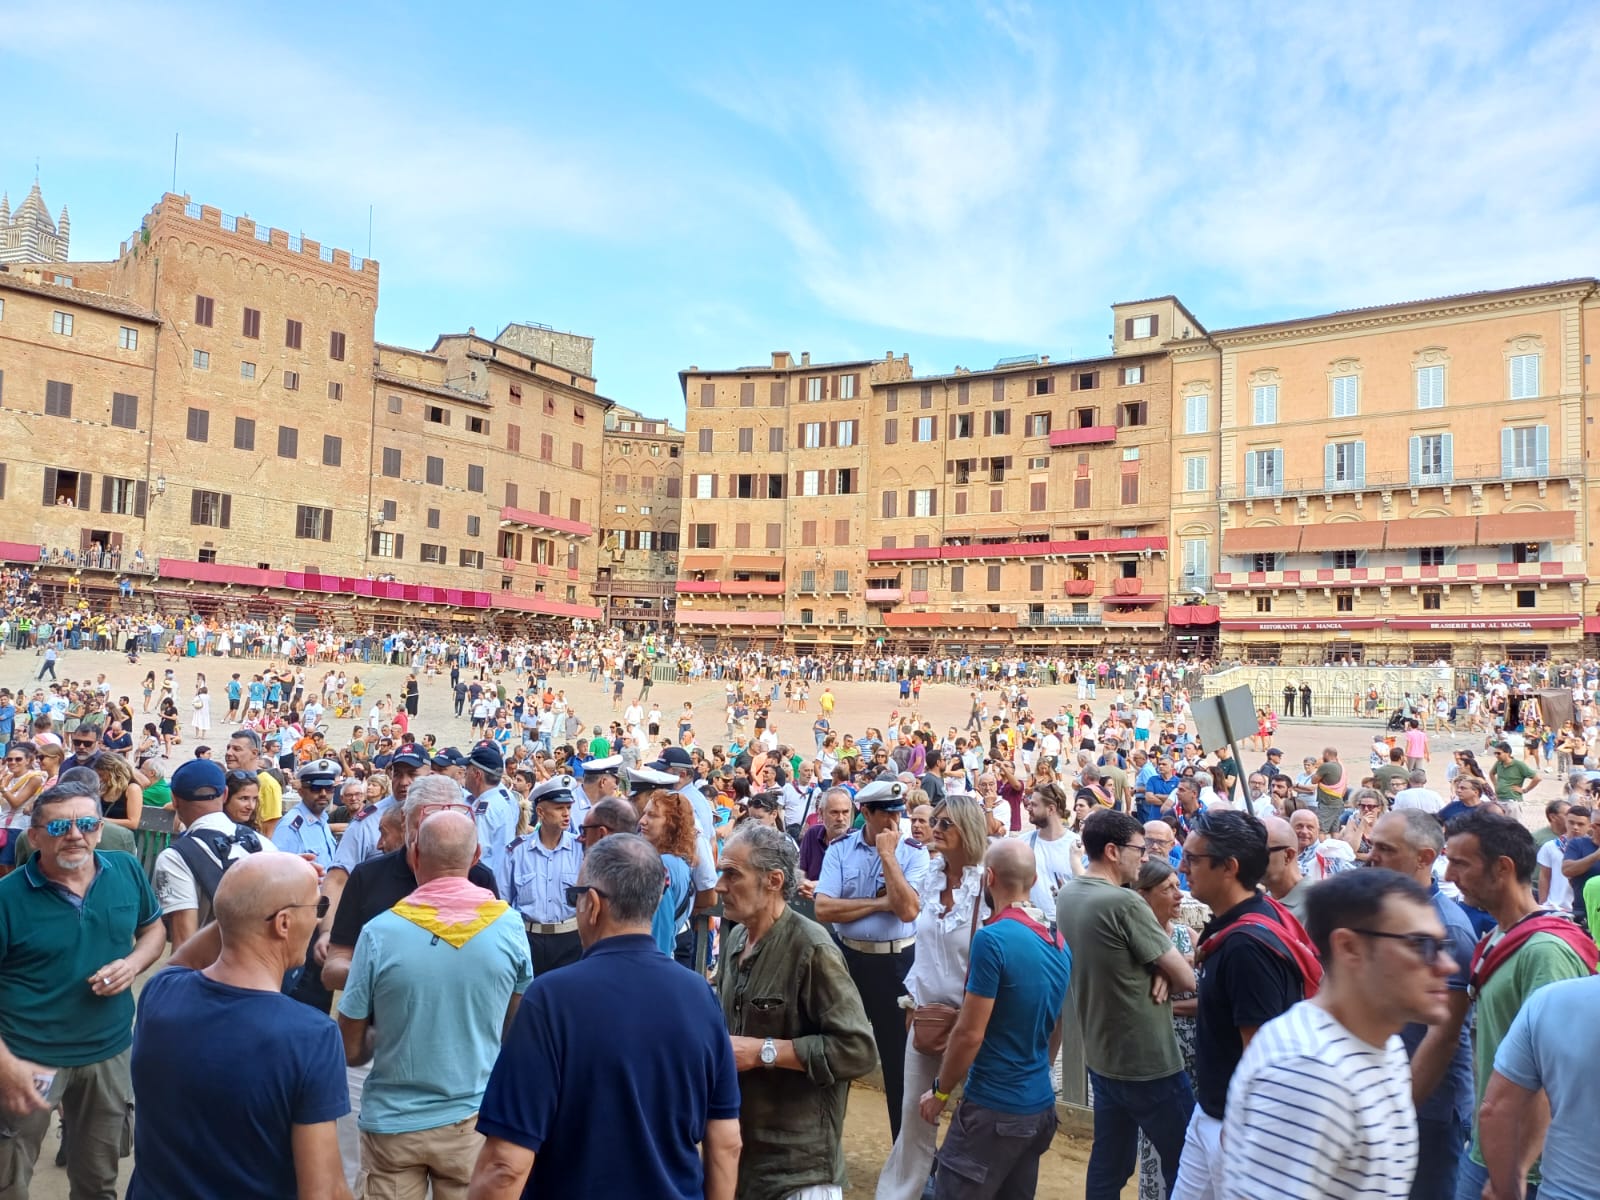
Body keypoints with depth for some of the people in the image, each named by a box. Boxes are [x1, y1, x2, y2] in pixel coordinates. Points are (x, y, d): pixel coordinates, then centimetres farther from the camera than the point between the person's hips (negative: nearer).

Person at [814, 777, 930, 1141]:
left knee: (900, 1057, 10)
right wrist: (881, 903, -17)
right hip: (848, 957, 2)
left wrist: (888, 854, -20)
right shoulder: (840, 849, -5)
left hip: (896, 961, -1)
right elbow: (824, 909, -15)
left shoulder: (914, 854, -7)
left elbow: (907, 910, -20)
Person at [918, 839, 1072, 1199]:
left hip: (995, 1108, -8)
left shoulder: (993, 939, -21)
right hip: (1041, 1106, 8)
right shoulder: (1060, 942, 5)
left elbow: (969, 1033, -18)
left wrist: (940, 1090, -5)